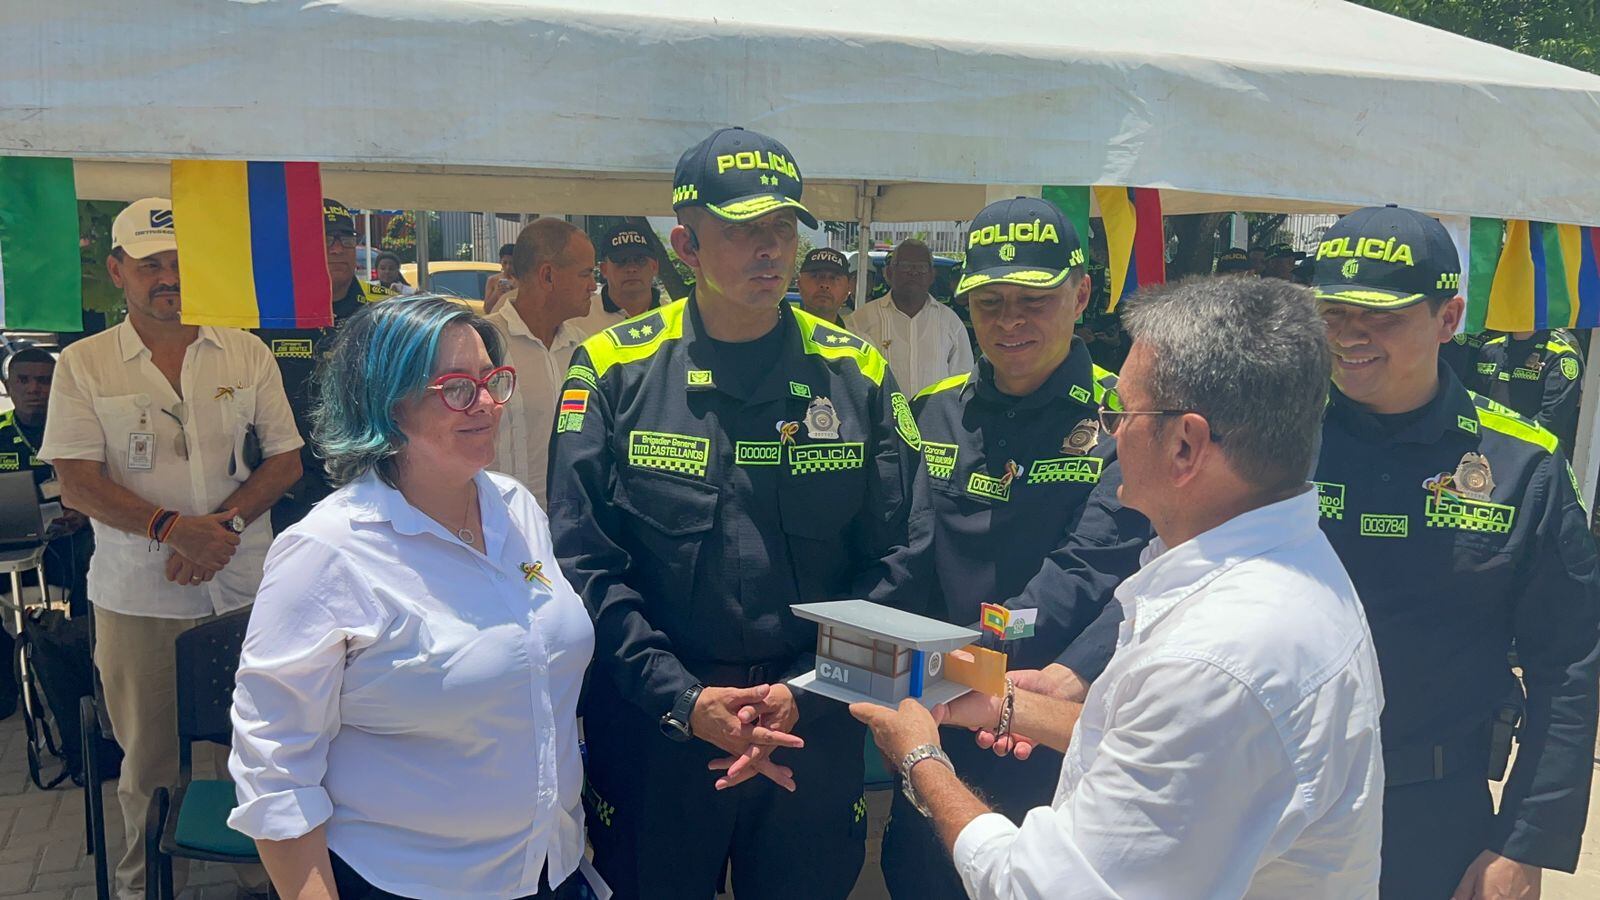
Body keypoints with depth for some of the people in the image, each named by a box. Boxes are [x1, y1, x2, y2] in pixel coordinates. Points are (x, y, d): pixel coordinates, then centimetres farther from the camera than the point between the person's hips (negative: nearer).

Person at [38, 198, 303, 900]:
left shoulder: (247, 353, 7)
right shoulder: (83, 364, 2)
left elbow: (286, 460, 5)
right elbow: (76, 484, -5)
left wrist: (225, 523, -12)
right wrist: (172, 526, -19)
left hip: (246, 588, 1)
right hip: (138, 598, -1)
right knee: (149, 763, 8)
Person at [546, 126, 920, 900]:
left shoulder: (857, 375, -1)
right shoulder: (614, 370, -5)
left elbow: (889, 560, -3)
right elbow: (583, 561, -8)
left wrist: (807, 694, -12)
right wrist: (683, 699, -15)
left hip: (814, 732, 1)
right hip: (650, 728, -1)